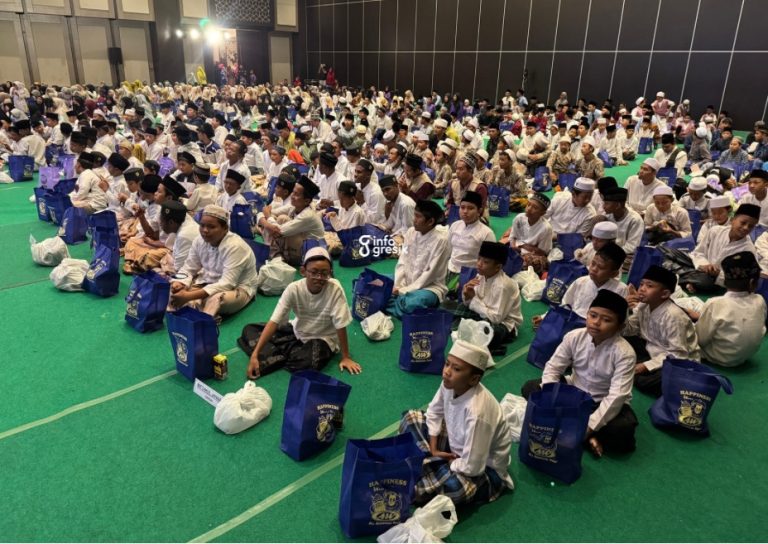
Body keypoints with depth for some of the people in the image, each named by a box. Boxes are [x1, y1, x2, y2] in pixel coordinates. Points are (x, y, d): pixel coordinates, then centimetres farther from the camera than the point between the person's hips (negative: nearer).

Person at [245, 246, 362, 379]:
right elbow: (274, 321, -24)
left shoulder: (335, 289, -28)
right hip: (297, 331, 3)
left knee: (310, 362, -34)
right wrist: (255, 355, -30)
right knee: (250, 330, -6)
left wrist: (346, 357, -17)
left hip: (323, 339, -2)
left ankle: (279, 356, -7)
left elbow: (340, 326, -22)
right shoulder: (294, 289, -22)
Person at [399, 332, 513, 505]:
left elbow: (471, 467, -32)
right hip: (457, 445, 7)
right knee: (411, 417, 4)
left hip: (483, 467, -7)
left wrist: (447, 462, -13)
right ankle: (428, 466, -7)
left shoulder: (477, 412, -38)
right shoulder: (450, 383, -18)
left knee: (456, 489, -38)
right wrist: (433, 449, -5)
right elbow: (434, 412, 4)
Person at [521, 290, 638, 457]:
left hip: (604, 404, -4)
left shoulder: (624, 353, -23)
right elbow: (552, 368, -10)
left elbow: (617, 396, -29)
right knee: (530, 388, -14)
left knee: (623, 430, -35)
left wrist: (589, 427, -35)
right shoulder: (574, 337, -13)